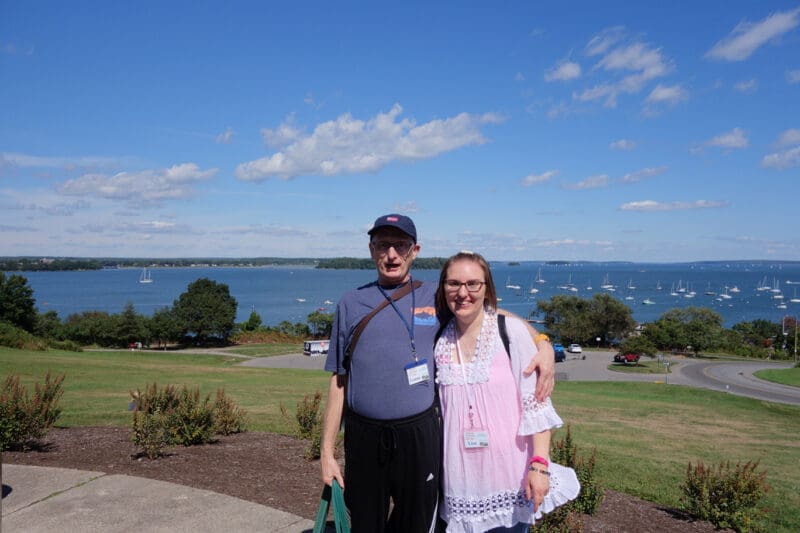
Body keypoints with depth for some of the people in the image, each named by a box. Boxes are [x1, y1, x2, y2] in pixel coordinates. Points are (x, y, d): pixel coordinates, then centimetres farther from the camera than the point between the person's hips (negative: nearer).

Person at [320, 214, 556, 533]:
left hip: (420, 436, 0)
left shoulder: (437, 298, 4)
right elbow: (339, 382, 5)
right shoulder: (351, 304, 5)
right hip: (363, 436, 1)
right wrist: (326, 450, 3)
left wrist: (543, 344, -4)